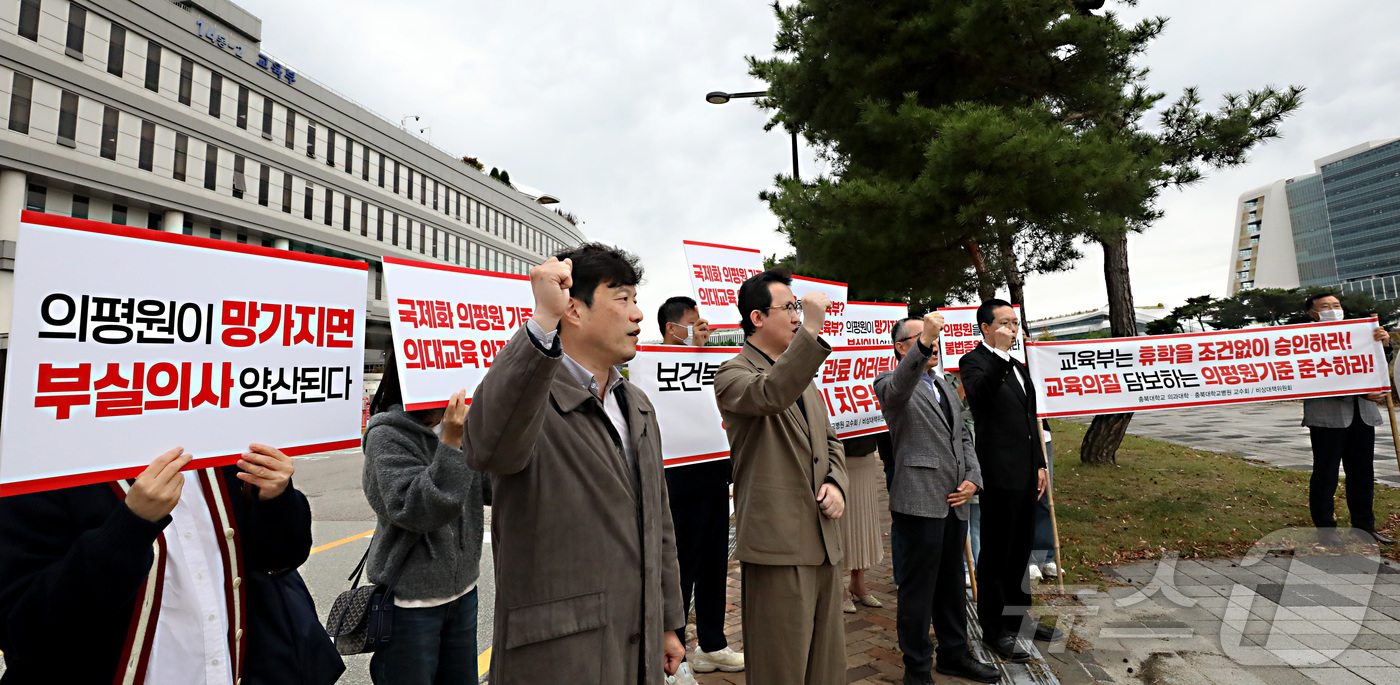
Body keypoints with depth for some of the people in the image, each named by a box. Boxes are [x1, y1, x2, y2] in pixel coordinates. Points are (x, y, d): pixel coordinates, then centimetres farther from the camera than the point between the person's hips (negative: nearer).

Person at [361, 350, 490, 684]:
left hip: (462, 591, 6)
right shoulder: (386, 436, -14)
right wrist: (450, 445, -29)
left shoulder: (457, 426, 2)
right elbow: (415, 511, -23)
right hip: (412, 602, -6)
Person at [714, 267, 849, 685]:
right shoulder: (733, 374, -9)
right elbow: (772, 395, -32)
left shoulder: (804, 374, 18)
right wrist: (811, 330, -34)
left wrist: (836, 483, 5)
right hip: (778, 545, -8)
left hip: (824, 542, 8)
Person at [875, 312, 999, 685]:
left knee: (952, 584, 20)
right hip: (919, 503, -8)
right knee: (918, 589, 2)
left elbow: (963, 437, 20)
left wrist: (973, 479, 5)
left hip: (955, 503, 8)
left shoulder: (945, 386, 19)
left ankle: (954, 654, 37)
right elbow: (899, 386, -33)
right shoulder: (891, 384, -7)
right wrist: (923, 343, -48)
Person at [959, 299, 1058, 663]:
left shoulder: (1018, 367, 18)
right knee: (996, 553, 2)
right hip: (1000, 474, -9)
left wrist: (1040, 465, 17)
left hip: (1026, 475, 9)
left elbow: (1030, 419, 22)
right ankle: (994, 629, 14)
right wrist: (1000, 354, -38)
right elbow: (976, 393, -32)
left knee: (1021, 550, 19)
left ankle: (1018, 616, 34)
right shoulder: (974, 361, -9)